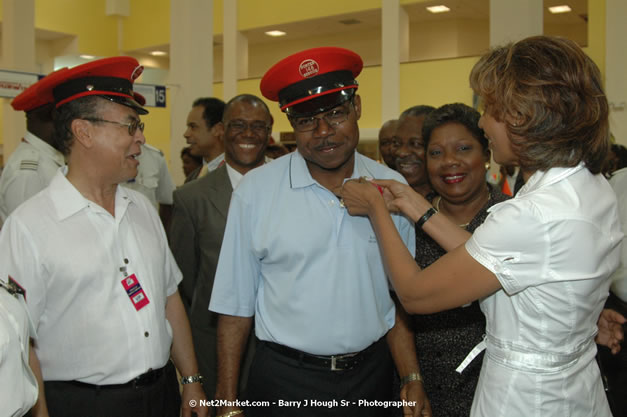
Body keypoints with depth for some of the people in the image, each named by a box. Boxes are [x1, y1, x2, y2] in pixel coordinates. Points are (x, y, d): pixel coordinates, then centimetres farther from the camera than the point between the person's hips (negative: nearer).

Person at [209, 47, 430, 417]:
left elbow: (401, 297, 4)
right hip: (285, 380, -2)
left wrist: (413, 380, 0)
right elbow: (236, 304, -6)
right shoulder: (256, 191, -9)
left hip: (371, 376, 3)